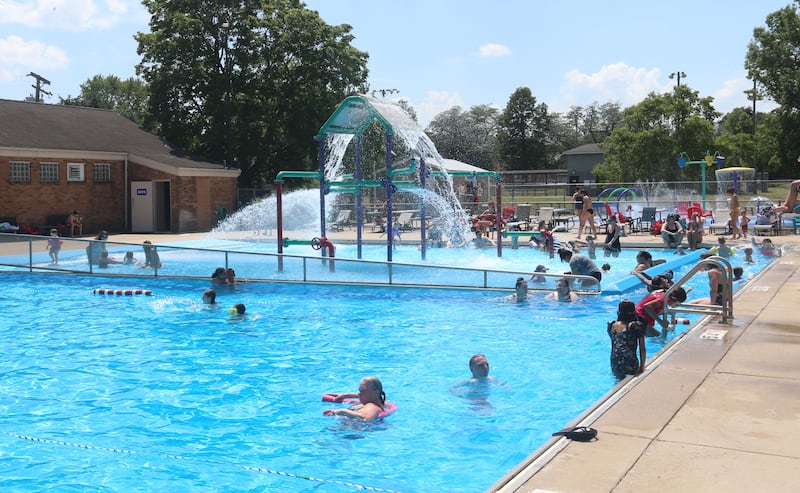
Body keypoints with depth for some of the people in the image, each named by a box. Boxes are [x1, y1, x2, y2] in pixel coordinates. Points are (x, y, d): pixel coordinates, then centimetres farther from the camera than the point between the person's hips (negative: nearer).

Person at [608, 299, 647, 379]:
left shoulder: (612, 326, 8)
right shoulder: (637, 326, -2)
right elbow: (642, 349, 2)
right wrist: (642, 367, 9)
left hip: (615, 366, 4)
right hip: (631, 365, -4)